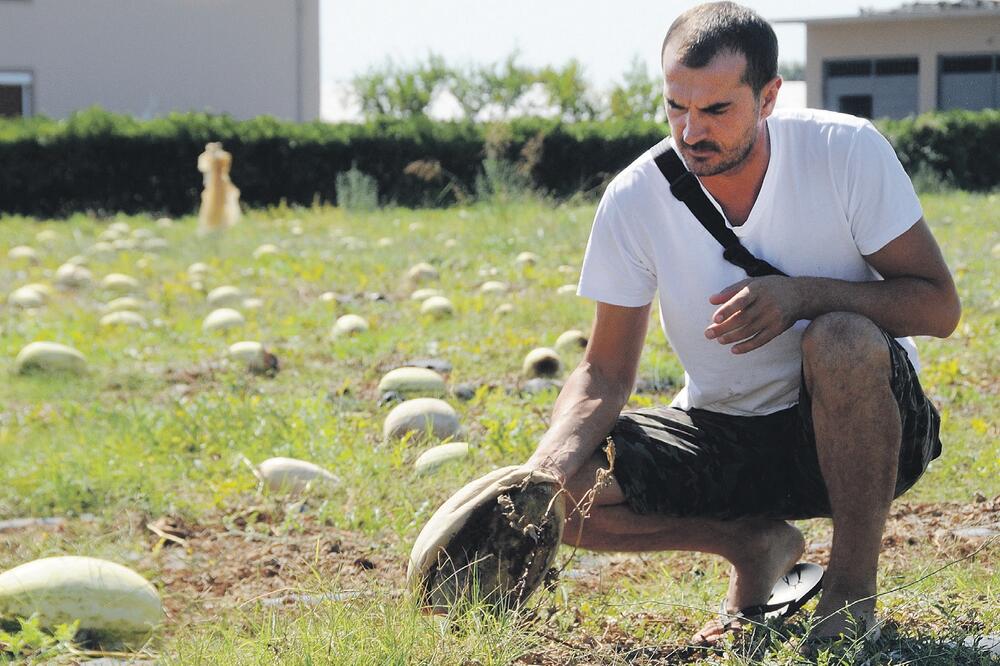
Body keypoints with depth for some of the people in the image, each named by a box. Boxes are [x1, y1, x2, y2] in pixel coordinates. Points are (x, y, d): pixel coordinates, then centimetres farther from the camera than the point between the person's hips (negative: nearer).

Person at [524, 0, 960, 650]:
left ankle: (854, 585, -14)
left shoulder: (846, 151, -17)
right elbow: (605, 372, -5)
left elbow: (939, 306, -13)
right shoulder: (635, 199, -12)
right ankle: (755, 544, 6)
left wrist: (803, 294, -30)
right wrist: (543, 472, -25)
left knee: (843, 341, -37)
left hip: (857, 428, -3)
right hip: (724, 435, 3)